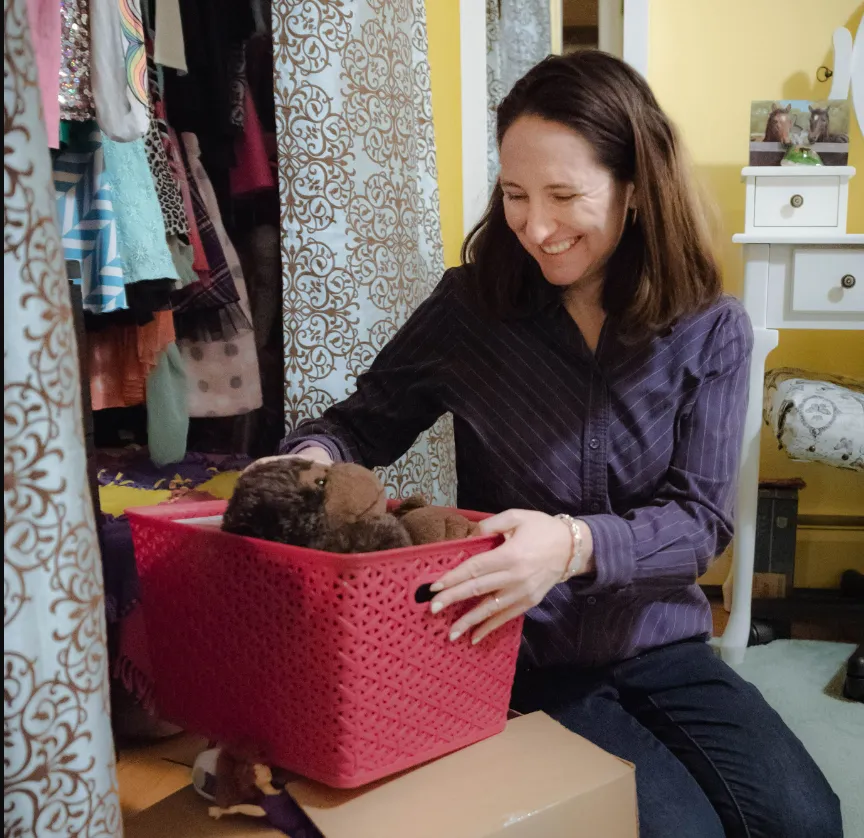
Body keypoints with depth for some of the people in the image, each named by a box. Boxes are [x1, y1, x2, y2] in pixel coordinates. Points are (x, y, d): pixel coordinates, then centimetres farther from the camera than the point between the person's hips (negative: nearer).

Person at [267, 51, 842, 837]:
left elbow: (701, 516, -13)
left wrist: (576, 545, -33)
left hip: (661, 646, 2)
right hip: (527, 655, -2)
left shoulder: (711, 330, -6)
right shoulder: (471, 303, -7)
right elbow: (371, 416, 3)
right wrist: (314, 455, -21)